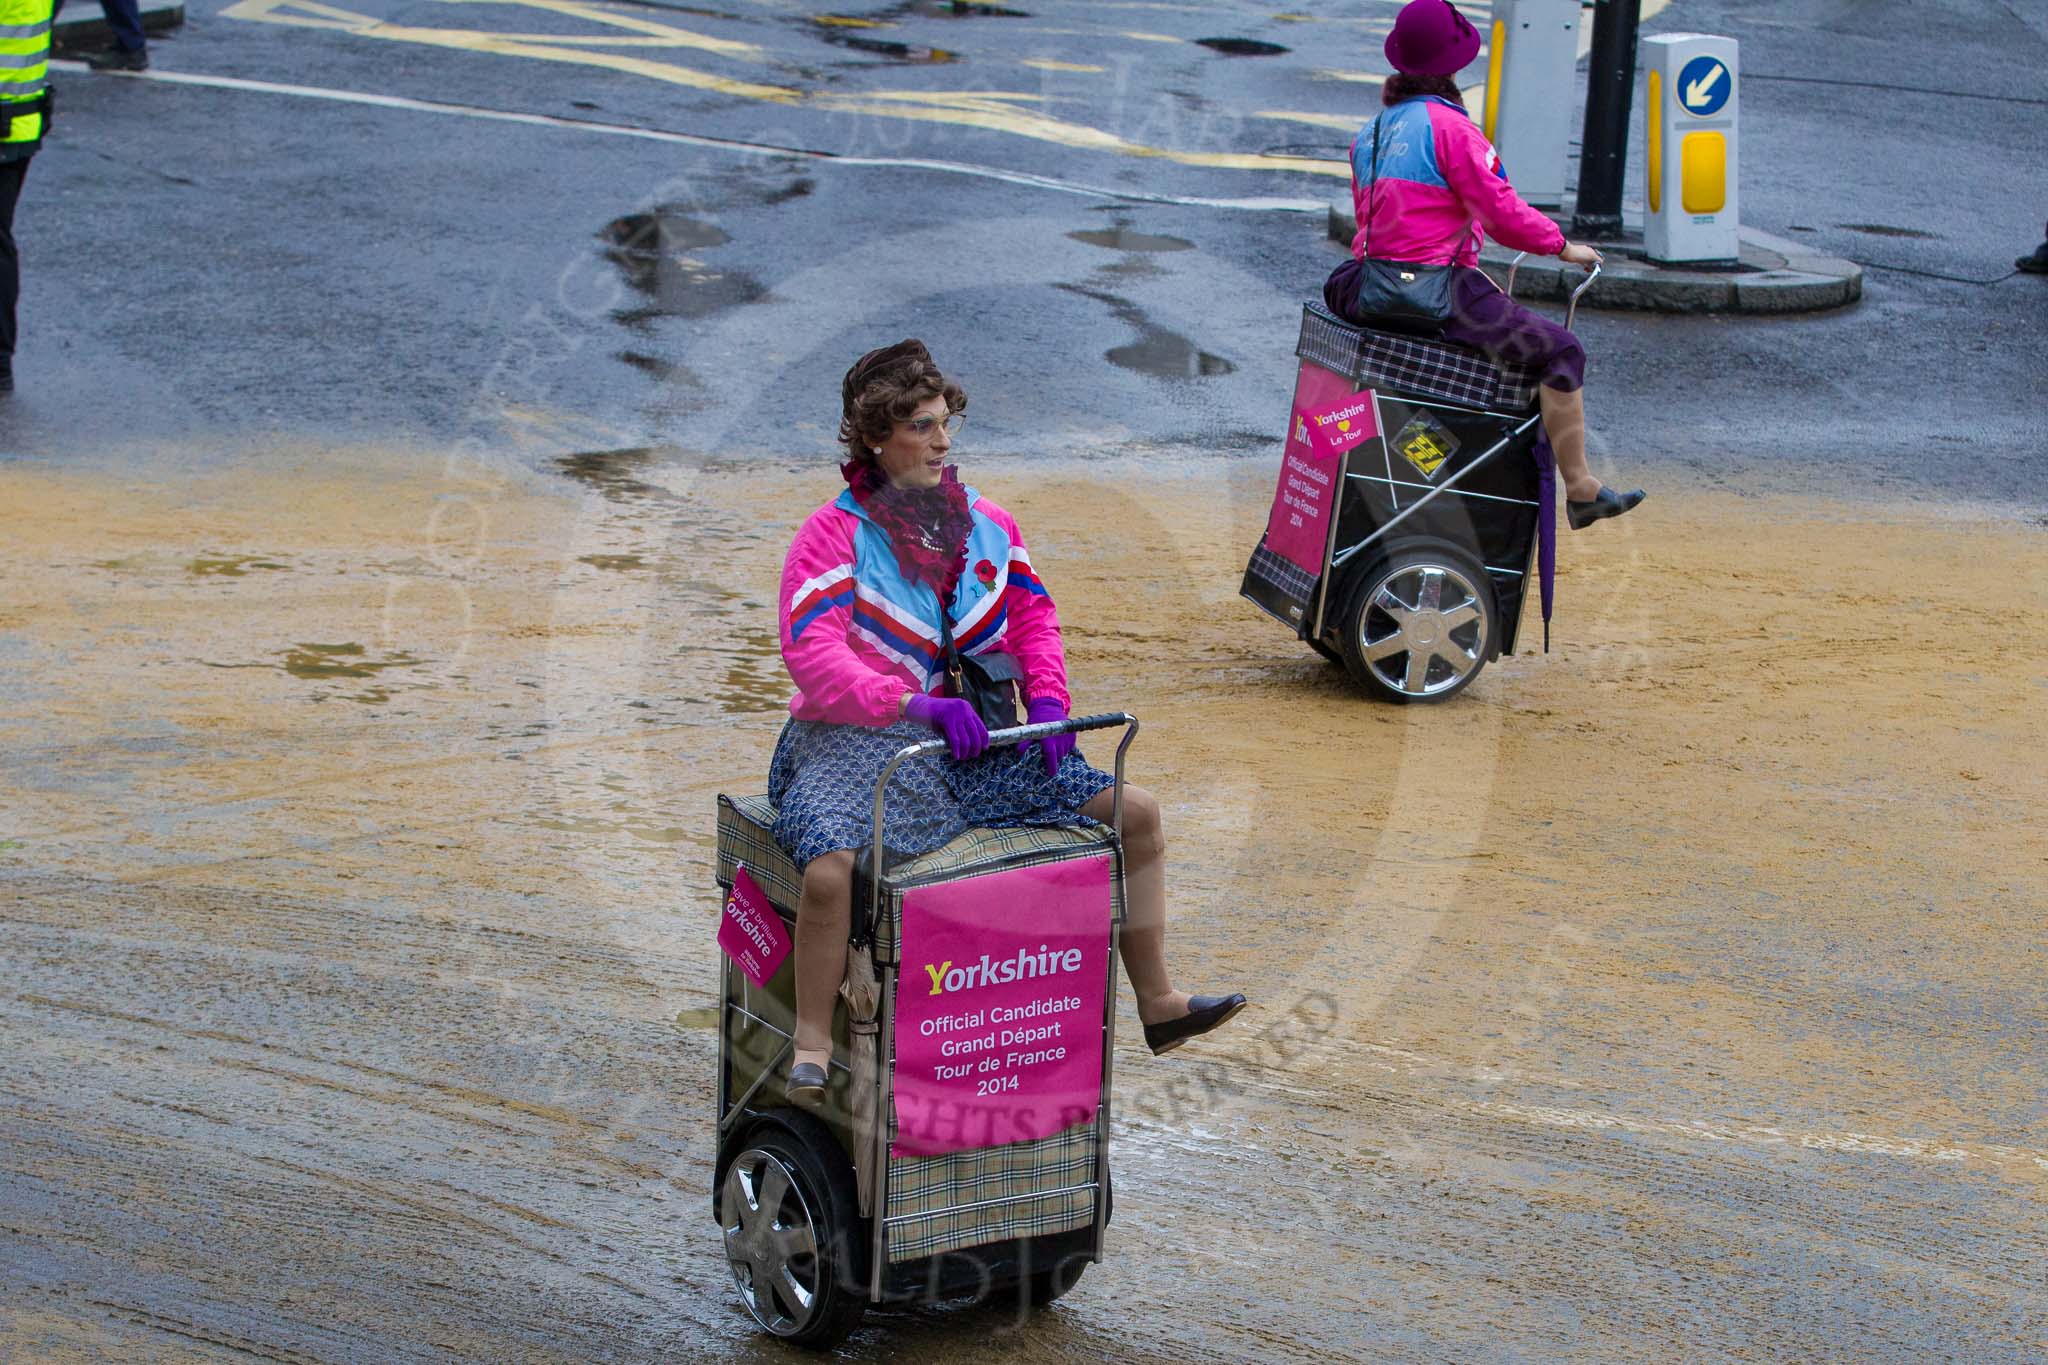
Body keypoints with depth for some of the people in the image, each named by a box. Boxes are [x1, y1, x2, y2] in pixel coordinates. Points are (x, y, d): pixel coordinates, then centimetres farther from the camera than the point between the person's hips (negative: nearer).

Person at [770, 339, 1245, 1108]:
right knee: (831, 867, -38)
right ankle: (811, 1045, -20)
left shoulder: (987, 526, 11)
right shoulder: (833, 536, -8)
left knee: (1135, 812, 0)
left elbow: (1032, 617, 18)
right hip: (856, 742, -6)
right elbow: (812, 655, -19)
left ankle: (1156, 1002, 9)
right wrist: (915, 704, -32)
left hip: (973, 746, 6)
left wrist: (1045, 697, -4)